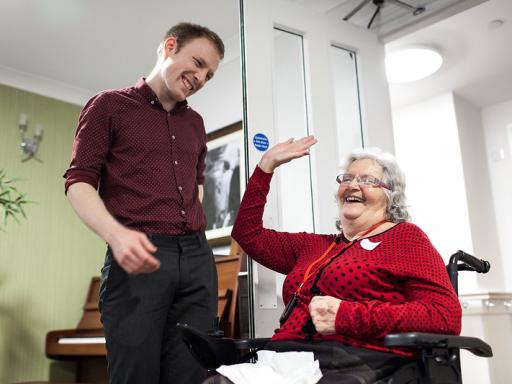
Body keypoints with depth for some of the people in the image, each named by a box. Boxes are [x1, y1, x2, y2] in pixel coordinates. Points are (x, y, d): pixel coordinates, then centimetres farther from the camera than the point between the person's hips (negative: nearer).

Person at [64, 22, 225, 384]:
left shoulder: (195, 122, 22)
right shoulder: (109, 105, 6)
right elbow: (79, 182, -2)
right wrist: (117, 234, -21)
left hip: (197, 257, 5)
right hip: (139, 258, -4)